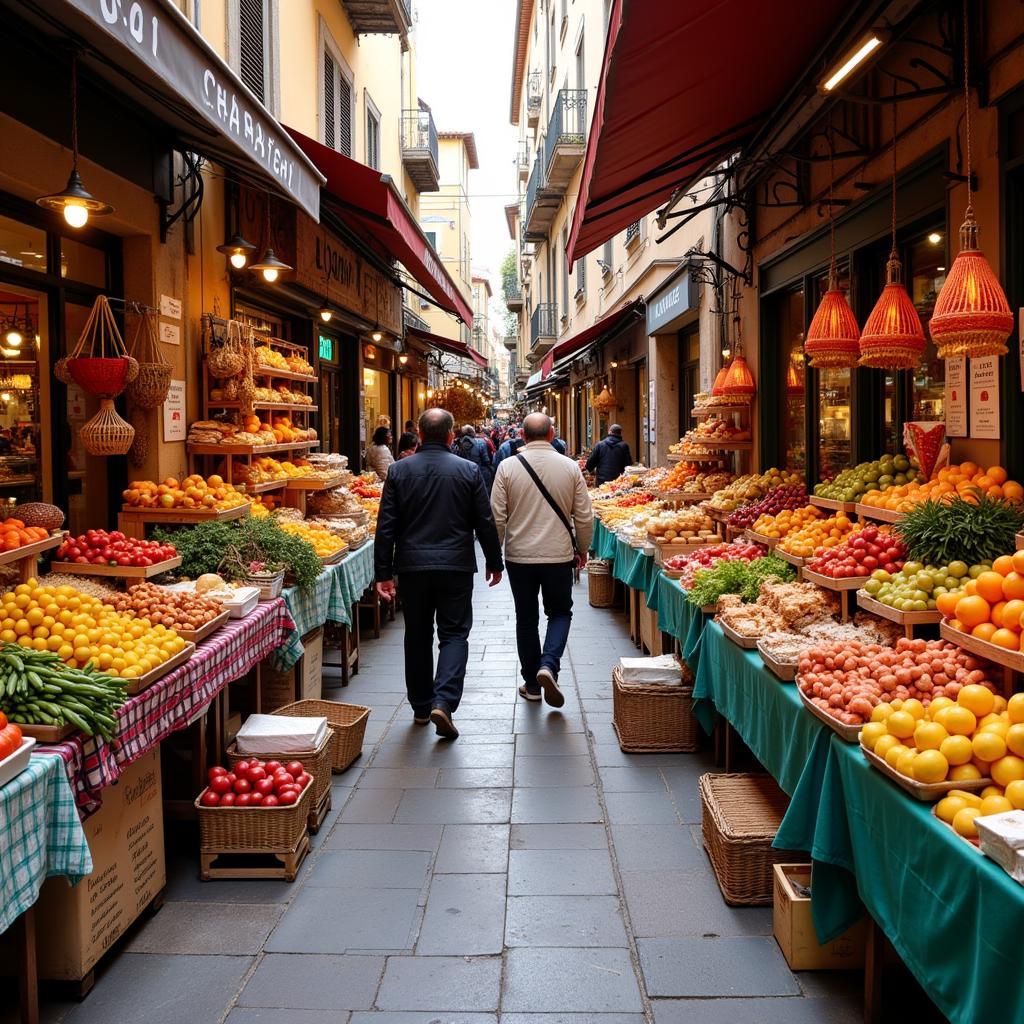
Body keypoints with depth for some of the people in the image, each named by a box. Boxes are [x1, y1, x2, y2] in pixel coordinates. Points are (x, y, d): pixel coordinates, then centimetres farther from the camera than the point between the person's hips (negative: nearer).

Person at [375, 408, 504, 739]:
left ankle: (421, 707, 22)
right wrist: (494, 562, 13)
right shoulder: (469, 470, -3)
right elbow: (485, 522, 1)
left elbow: (386, 526, -2)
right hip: (456, 567, -1)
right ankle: (444, 701, -13)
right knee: (454, 634, 5)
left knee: (417, 637, 13)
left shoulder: (399, 471, 0)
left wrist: (383, 572, 3)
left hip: (412, 566, 2)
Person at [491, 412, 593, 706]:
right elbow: (584, 517, 0)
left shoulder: (507, 467, -6)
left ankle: (532, 684, 20)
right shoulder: (570, 467, -4)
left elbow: (497, 517, -5)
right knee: (560, 613, 17)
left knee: (526, 620, 13)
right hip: (559, 555, 0)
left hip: (519, 556, 0)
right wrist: (582, 549, 16)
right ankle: (548, 665, -6)